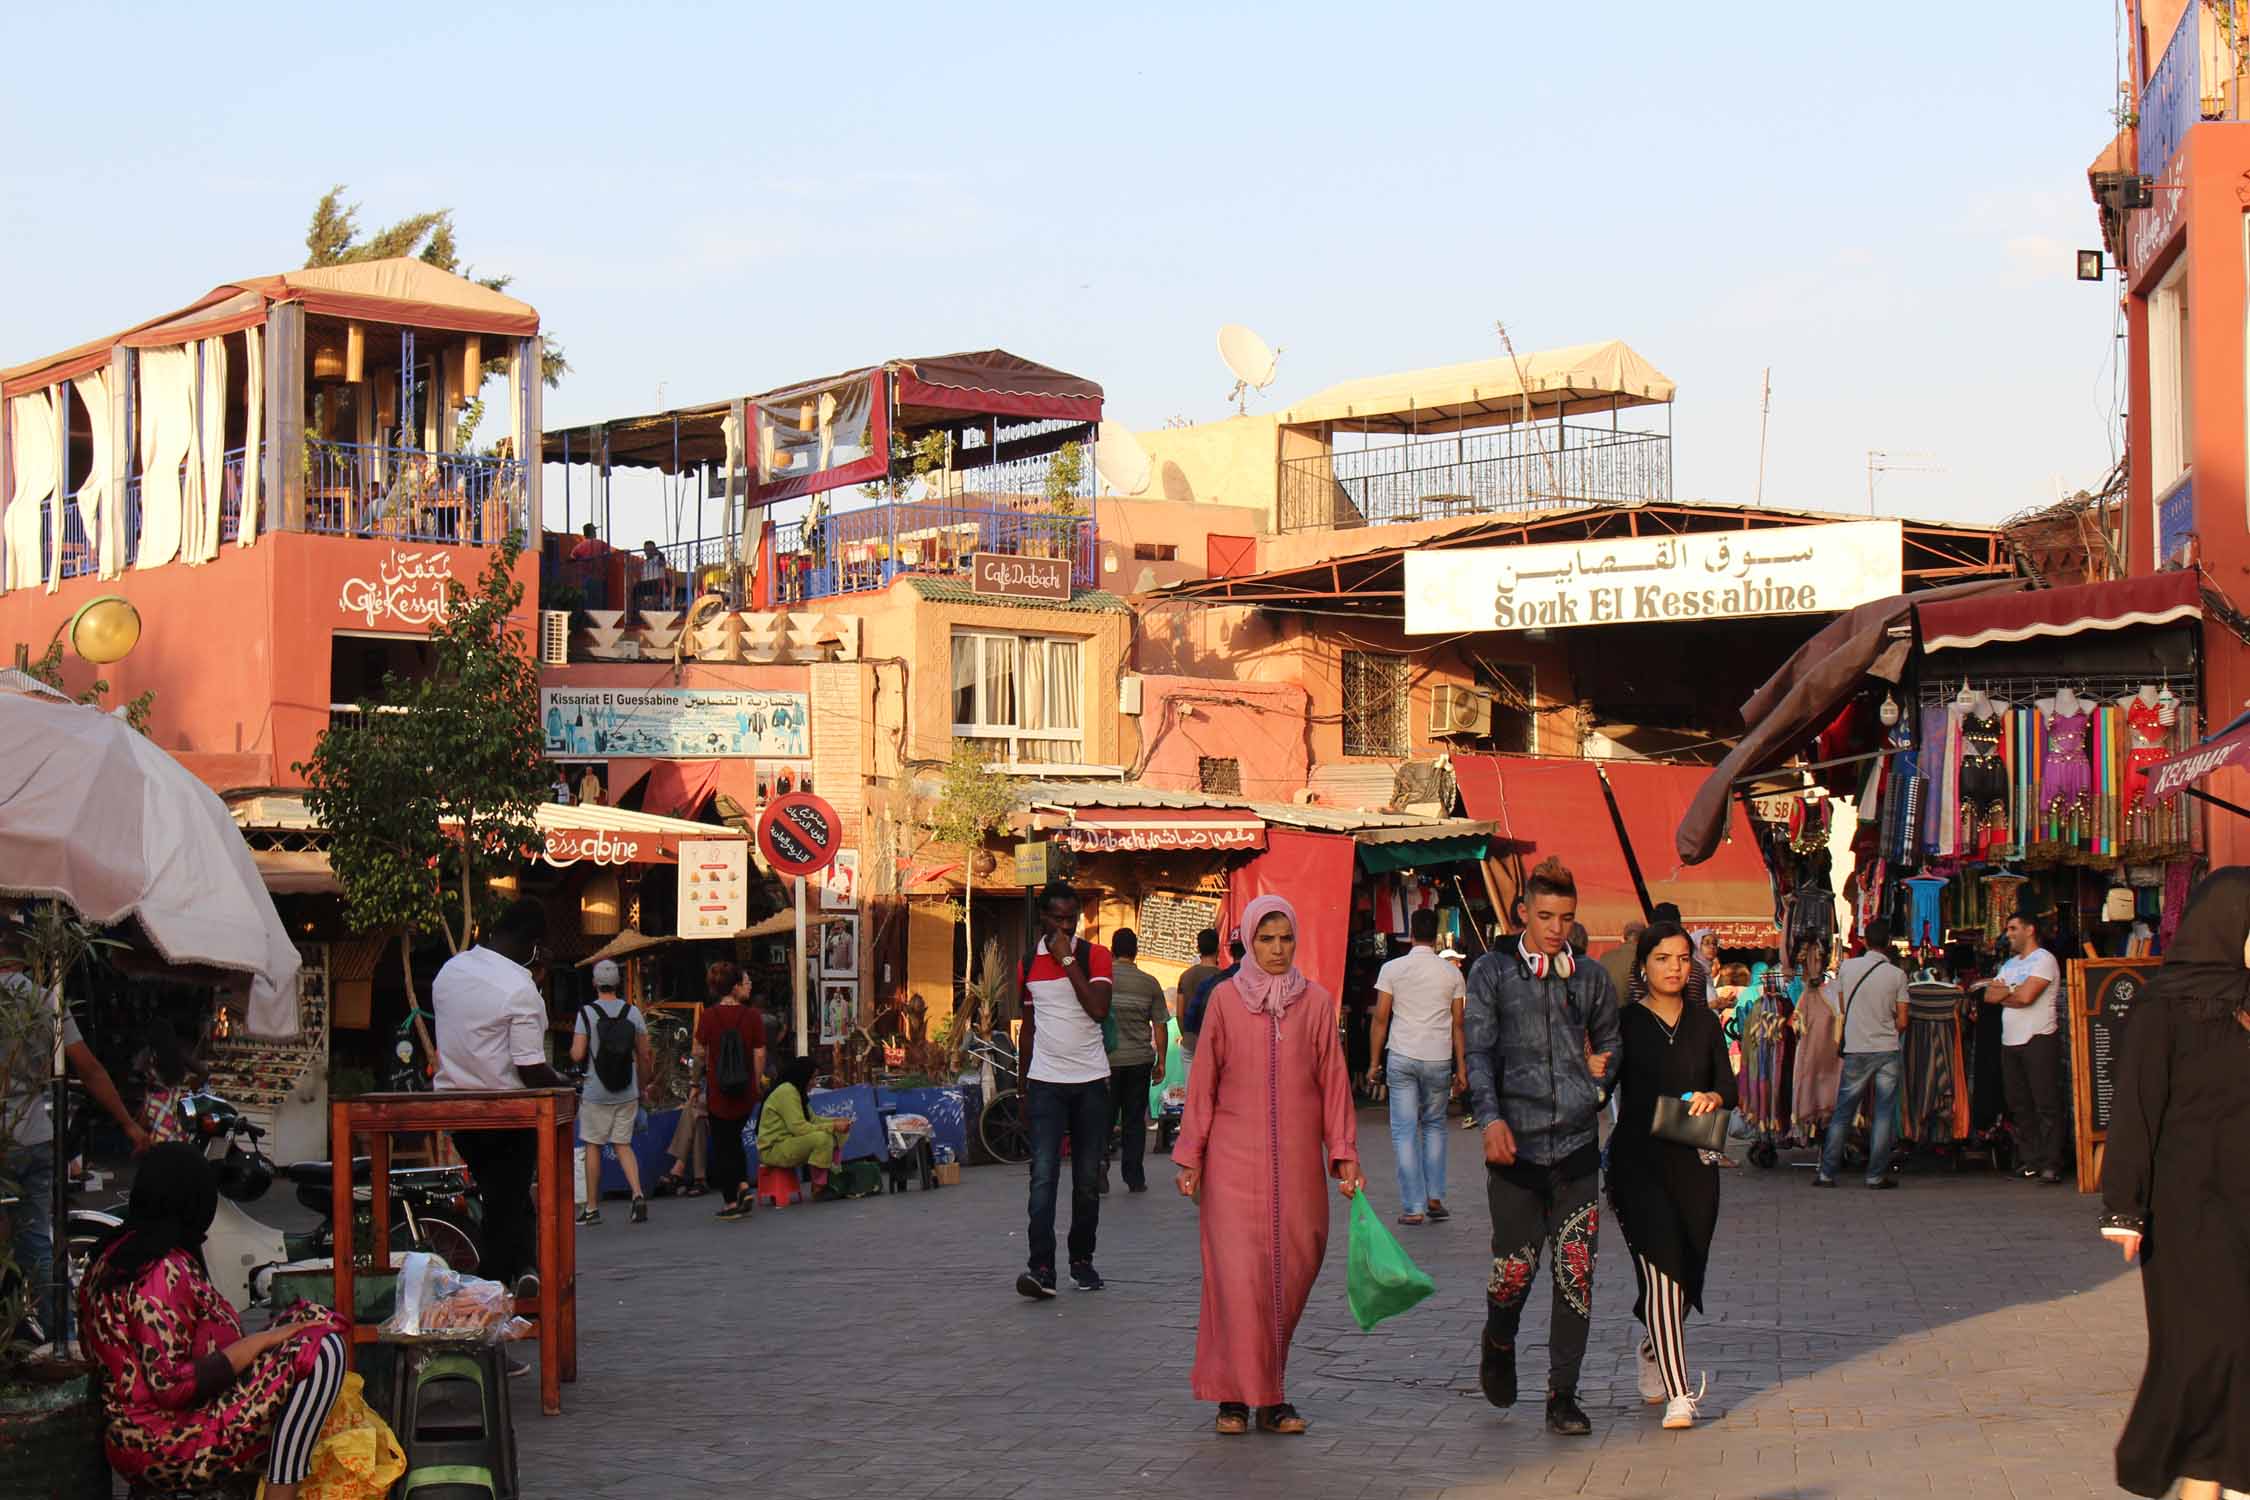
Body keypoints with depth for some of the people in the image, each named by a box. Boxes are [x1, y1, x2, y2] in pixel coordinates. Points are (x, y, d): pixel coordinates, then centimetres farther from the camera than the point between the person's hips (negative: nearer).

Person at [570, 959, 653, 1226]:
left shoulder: (587, 1013, -9)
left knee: (593, 1146, 8)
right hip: (627, 1093, 3)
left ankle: (592, 1208, 12)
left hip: (595, 1094, -3)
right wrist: (643, 1089, 15)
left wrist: (573, 1049, 11)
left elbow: (577, 1054, -13)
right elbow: (645, 1056, 4)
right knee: (623, 1145, 11)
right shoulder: (633, 1012, 1)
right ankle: (638, 1194, -10)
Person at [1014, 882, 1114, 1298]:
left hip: (1091, 1081, -1)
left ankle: (1082, 1260, 18)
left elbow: (1099, 1010, -16)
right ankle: (1041, 1267, -18)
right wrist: (1024, 1086, 17)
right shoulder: (1028, 964, 8)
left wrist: (1067, 960, -14)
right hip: (1046, 1082, 1)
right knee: (1044, 1175, -12)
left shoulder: (1095, 956, 0)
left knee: (1088, 1179, 6)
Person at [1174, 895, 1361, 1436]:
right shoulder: (1225, 999, 3)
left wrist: (1344, 1155, 1)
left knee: (1291, 1271, 2)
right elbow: (1203, 1082, 5)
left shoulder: (1316, 1002, 6)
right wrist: (1190, 1157, 3)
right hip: (1235, 1158, -2)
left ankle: (1268, 1394, 15)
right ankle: (1237, 1395, 4)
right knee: (1238, 1274, -7)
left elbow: (1333, 1082, 6)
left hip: (1296, 1161, 2)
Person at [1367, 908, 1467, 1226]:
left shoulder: (1392, 969, -1)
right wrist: (1461, 1068, 10)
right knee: (1434, 1126, 19)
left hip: (1401, 1057, -1)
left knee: (1405, 1131, 2)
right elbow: (1458, 1024, 4)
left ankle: (1413, 1207, 0)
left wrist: (1374, 1063, 4)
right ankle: (1435, 1196, 12)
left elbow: (1381, 1019, -2)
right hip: (1439, 1059, 1)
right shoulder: (1451, 973, 3)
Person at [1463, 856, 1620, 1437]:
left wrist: (1604, 1075, 5)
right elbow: (1479, 1051, -3)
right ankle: (1498, 1344, 35)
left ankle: (1563, 1395, 8)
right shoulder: (1493, 971, 4)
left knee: (1576, 1274, -1)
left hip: (1576, 1143, 2)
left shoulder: (1591, 978, 12)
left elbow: (1612, 1046, 26)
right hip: (1516, 1143, -2)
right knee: (1515, 1266, 2)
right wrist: (1490, 1117, -17)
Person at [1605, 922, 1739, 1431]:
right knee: (1661, 1269, -14)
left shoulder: (1705, 1022, 10)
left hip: (1694, 1162, 4)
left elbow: (1728, 1086, 5)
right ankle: (1678, 1394, -13)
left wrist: (1712, 1097, -15)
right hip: (1639, 1160, -4)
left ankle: (1652, 1353, 42)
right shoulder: (1625, 1022, 0)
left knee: (1685, 1270, 11)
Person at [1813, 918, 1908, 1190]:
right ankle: (1877, 1175, 3)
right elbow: (1902, 1022, -3)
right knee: (1884, 1114, 4)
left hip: (1856, 1051, 1)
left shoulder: (1847, 967, -1)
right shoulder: (1897, 974, -5)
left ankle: (1826, 1173, 7)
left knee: (1843, 1113, 8)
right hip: (1887, 1051, -1)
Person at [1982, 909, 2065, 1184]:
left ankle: (2050, 1164, -12)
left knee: (2046, 1105, -9)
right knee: (2020, 1106, 8)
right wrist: (2013, 990, -5)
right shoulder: (2010, 963, 21)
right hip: (2010, 1042, 9)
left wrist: (2003, 991, 0)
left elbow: (2026, 996, -18)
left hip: (2039, 1040, -9)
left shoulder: (2043, 960, -6)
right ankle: (2029, 1161, 11)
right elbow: (1989, 996, 11)